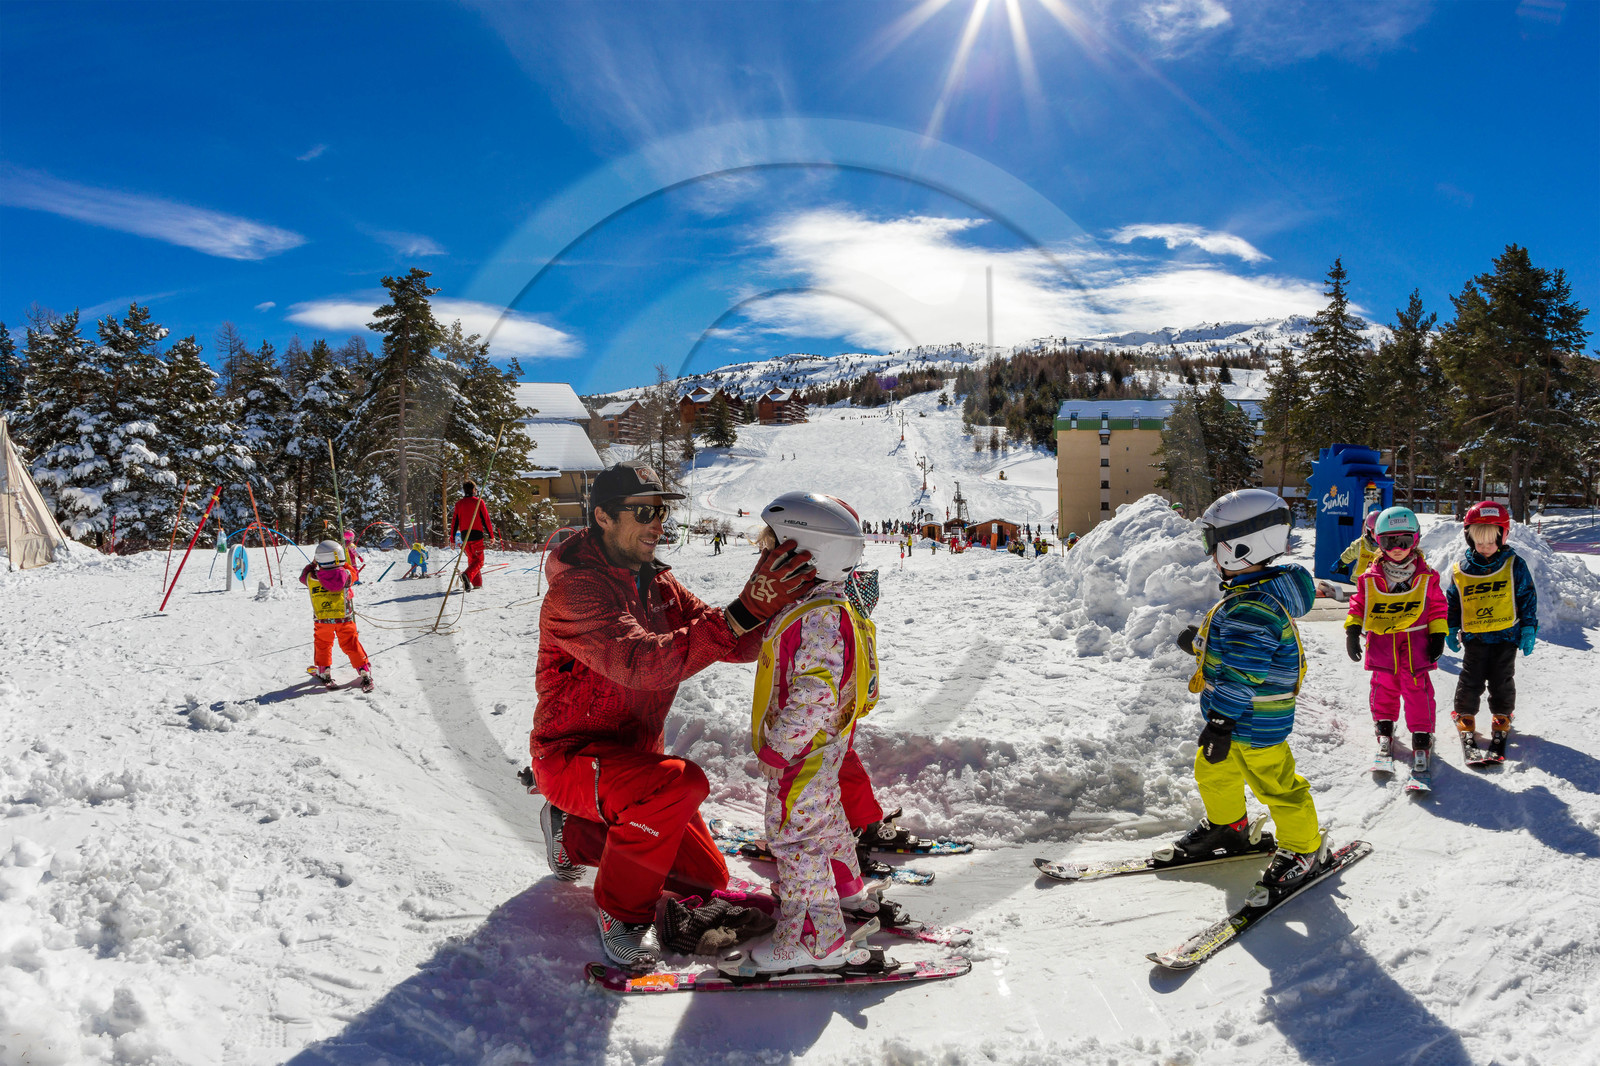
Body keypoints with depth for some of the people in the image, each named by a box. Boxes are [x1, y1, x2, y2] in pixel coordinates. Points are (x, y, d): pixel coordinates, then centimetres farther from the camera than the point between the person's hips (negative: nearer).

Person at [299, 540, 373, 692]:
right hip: (344, 618, 0)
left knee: (322, 644, 22)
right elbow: (353, 575, 10)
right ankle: (365, 674, 5)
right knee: (351, 645, 7)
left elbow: (303, 576, 14)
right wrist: (344, 564, 22)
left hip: (322, 620, 0)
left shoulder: (312, 578, -9)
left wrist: (313, 563, 24)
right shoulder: (345, 575, -13)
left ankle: (324, 672, 28)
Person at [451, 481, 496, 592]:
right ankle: (467, 575, -31)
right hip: (477, 535, -4)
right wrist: (491, 535, 3)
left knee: (472, 559, 18)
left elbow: (454, 522, 8)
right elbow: (486, 520, -3)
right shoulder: (479, 502, -3)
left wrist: (452, 538, 12)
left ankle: (477, 583, 16)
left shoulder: (459, 504, 8)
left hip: (464, 535, 4)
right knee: (479, 561, -3)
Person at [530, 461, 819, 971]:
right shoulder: (576, 588, -21)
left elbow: (736, 646, -4)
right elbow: (642, 663, -38)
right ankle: (623, 908, -11)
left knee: (707, 878, 9)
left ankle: (577, 833, 26)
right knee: (680, 783, -35)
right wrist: (741, 612, -45)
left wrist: (775, 597, -25)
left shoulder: (658, 584, 5)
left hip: (633, 756, 8)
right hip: (571, 757, -8)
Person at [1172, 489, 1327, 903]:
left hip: (1256, 721, -10)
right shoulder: (1248, 594, 4)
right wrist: (1200, 641, 25)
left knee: (1275, 784, 6)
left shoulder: (1252, 608, -29)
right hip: (1231, 715, 10)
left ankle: (1302, 850, 25)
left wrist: (1221, 723, -26)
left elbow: (1241, 675, -29)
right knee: (1213, 772, 23)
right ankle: (1226, 827, 44)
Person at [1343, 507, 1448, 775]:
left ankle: (1422, 738, 6)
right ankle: (1384, 728, 27)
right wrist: (1352, 630, 0)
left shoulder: (1426, 576, 0)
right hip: (1381, 641, 1)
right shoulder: (1371, 577, -1)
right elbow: (1359, 603, 7)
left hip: (1415, 640, -1)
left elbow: (1437, 606, 7)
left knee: (1417, 689, -3)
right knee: (1384, 685, 9)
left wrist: (1438, 635, 2)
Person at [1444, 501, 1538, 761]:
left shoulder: (1514, 565, -3)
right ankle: (1465, 716, 21)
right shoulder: (1460, 568, -1)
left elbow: (1527, 597, 3)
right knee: (1470, 680, 5)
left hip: (1506, 634, 0)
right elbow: (1452, 601, 9)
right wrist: (1451, 630, 8)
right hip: (1473, 636, 0)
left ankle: (1502, 719, 26)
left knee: (1502, 681, 8)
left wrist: (1529, 628, 0)